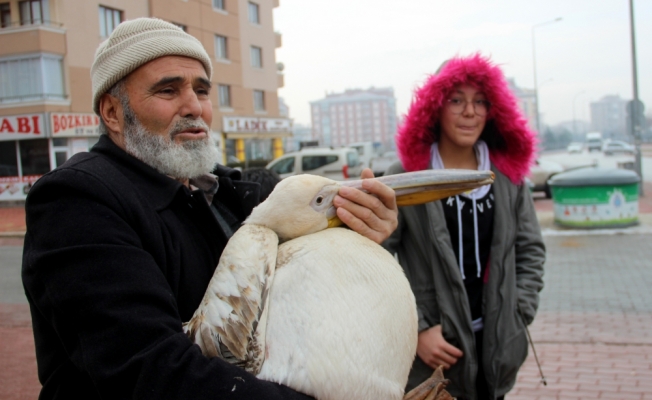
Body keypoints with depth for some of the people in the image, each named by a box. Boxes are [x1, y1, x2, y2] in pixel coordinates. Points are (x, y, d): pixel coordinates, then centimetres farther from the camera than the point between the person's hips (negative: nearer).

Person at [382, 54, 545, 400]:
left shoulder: (508, 176, 3)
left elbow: (530, 251, 10)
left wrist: (517, 317, 0)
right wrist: (416, 330, -13)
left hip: (495, 343, 4)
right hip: (431, 348, -3)